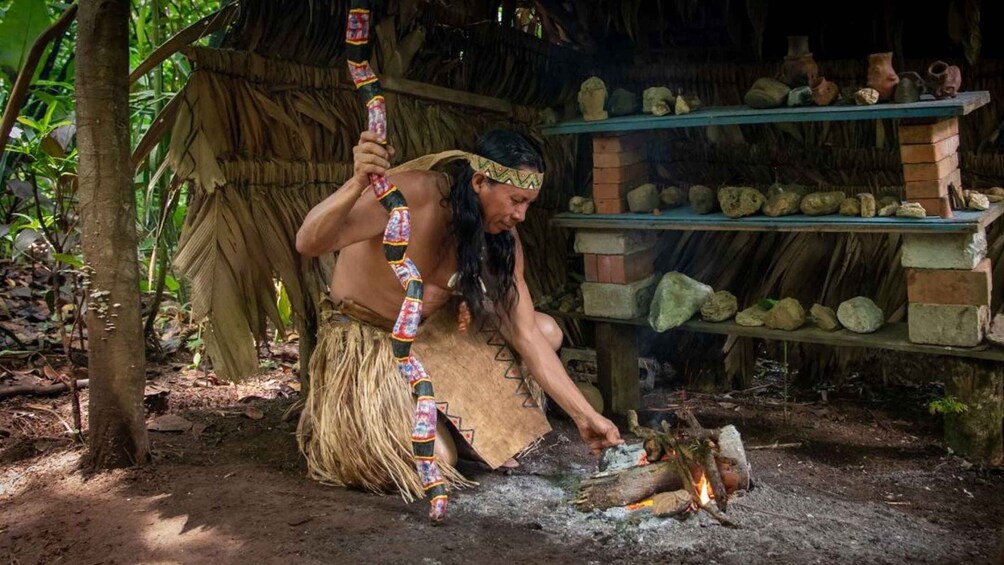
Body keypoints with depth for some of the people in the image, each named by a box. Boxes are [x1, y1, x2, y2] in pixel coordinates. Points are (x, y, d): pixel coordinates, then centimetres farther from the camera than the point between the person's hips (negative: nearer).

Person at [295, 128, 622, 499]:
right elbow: (308, 243, -35)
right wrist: (358, 184, -54)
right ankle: (354, 425, 9)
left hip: (433, 332, 6)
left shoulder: (503, 240, -10)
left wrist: (585, 416, -14)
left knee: (547, 331, -6)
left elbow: (527, 335, -10)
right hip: (365, 341, -6)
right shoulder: (410, 193, -28)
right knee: (435, 459, -23)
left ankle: (471, 426, 9)